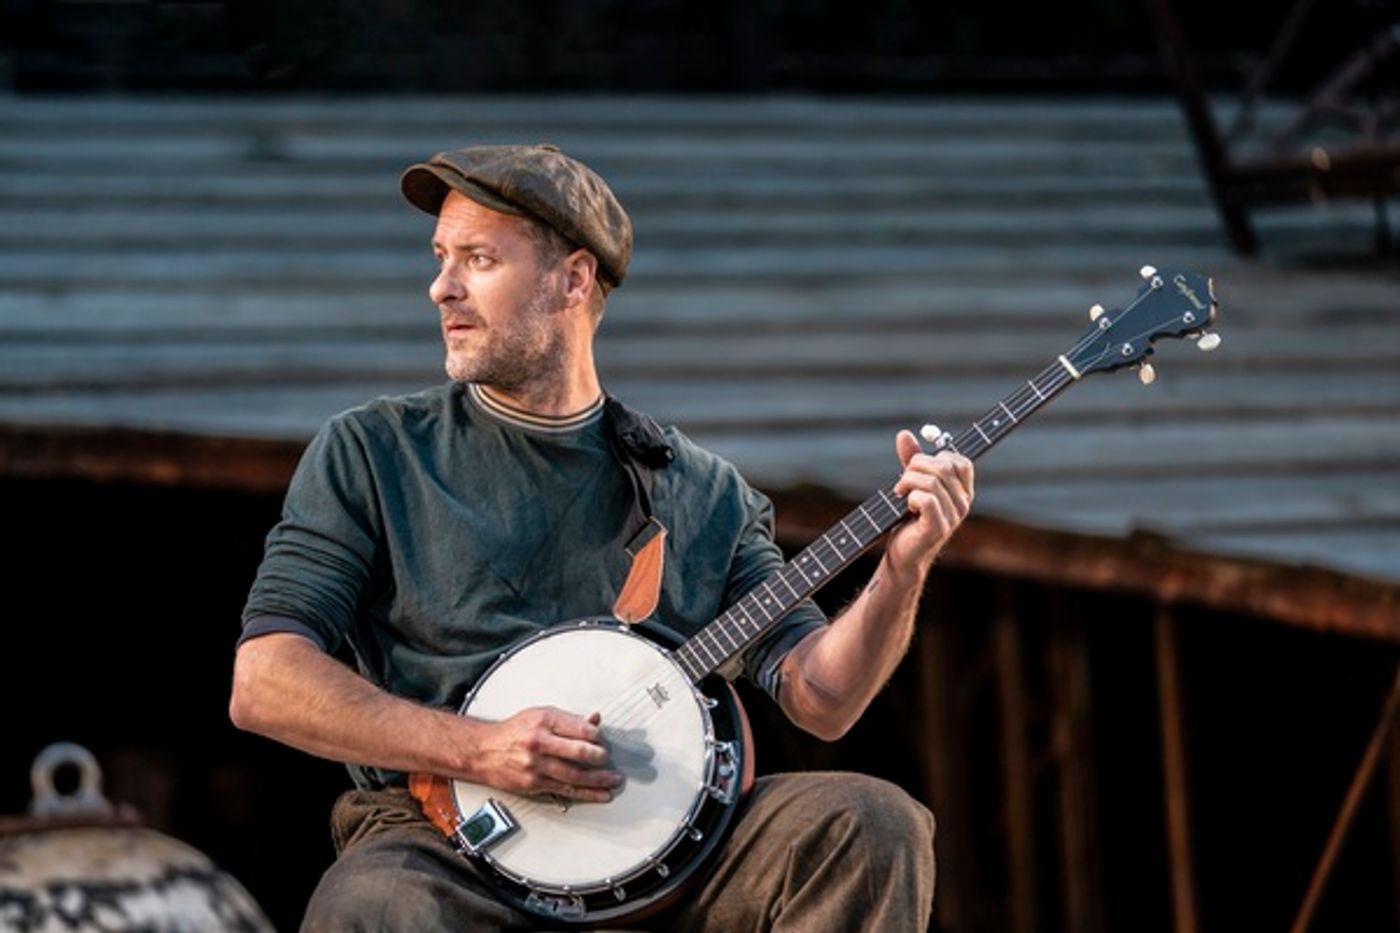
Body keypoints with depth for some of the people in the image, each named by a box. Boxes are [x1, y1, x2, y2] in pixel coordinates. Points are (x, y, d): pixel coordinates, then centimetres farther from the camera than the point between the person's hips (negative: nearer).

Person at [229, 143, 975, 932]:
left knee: (874, 827, -22)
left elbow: (821, 701, 8)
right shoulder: (370, 455, 8)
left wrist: (901, 573, -11)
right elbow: (263, 685, -2)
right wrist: (478, 749, -14)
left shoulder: (704, 493, 14)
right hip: (446, 831, -3)